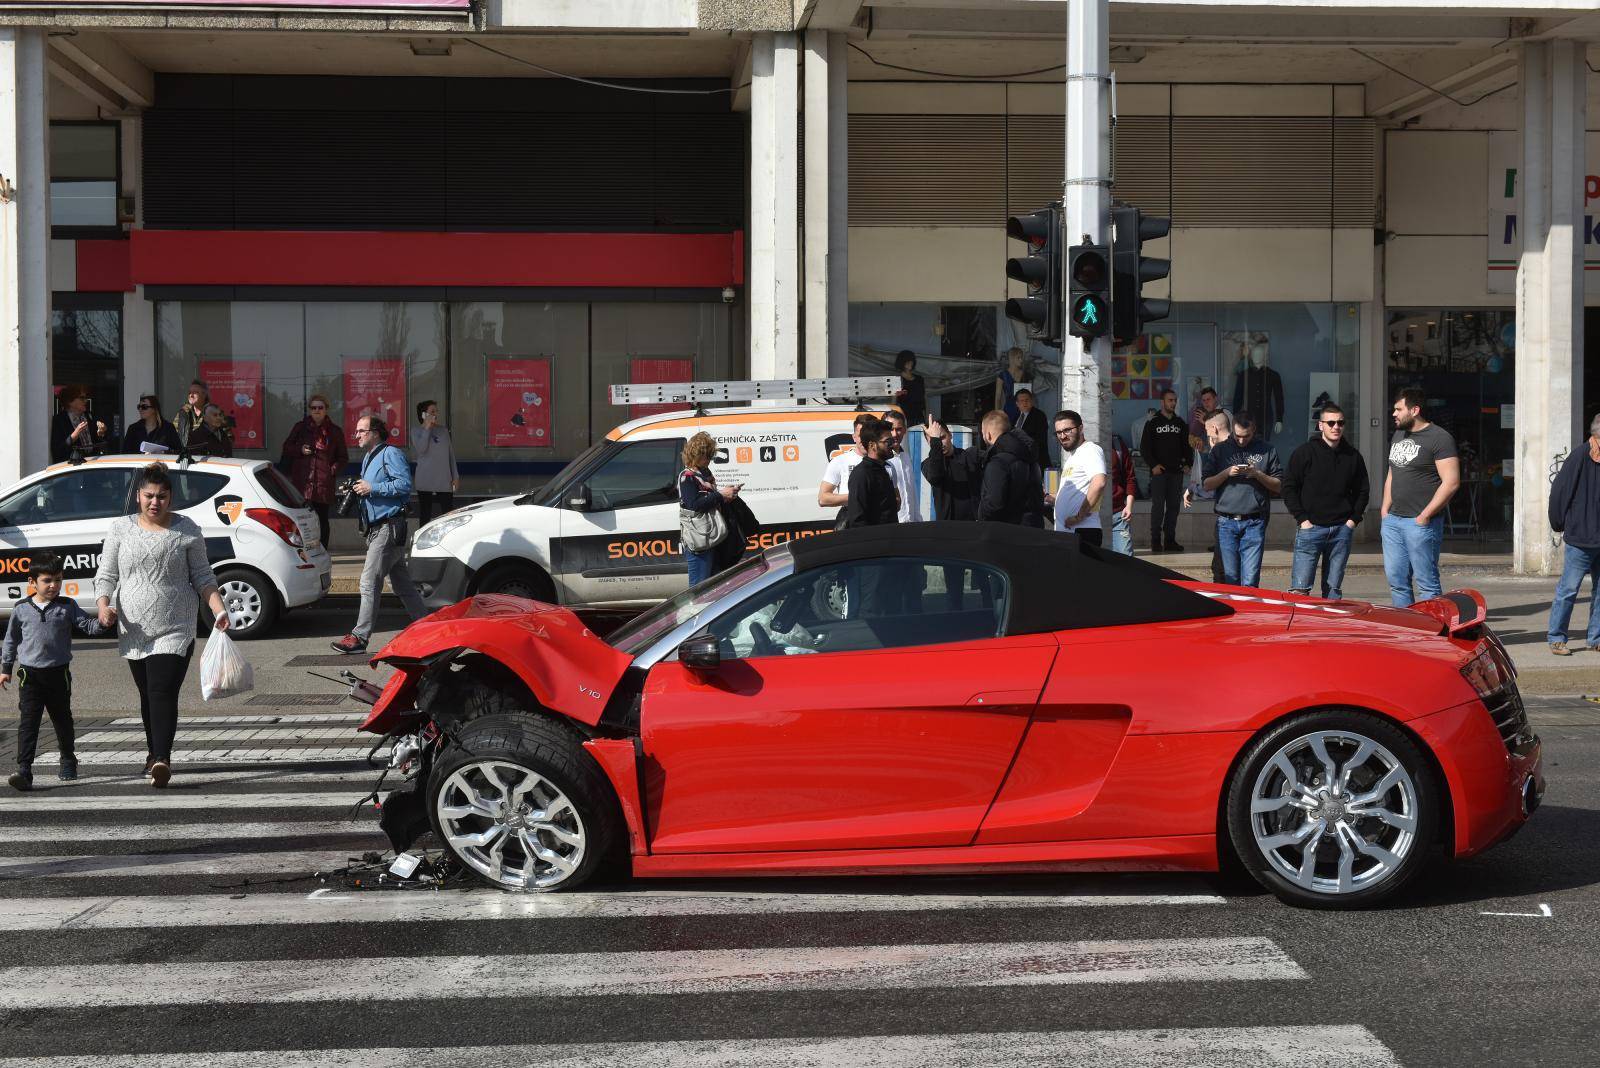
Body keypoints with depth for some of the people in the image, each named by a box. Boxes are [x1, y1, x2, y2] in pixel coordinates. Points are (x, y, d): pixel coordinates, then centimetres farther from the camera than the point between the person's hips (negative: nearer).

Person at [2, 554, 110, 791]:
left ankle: (67, 762, 34)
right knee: (28, 722, -11)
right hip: (30, 675, -1)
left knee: (63, 720, 15)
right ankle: (24, 770, -16)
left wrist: (103, 623, -23)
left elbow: (88, 627, -2)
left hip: (58, 673, 1)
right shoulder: (21, 609, 2)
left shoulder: (67, 607, 1)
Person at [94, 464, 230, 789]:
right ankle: (154, 752, 29)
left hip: (175, 630, -3)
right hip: (134, 630, 3)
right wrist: (104, 605, -10)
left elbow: (202, 576, 7)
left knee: (163, 691, -16)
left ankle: (161, 759, -26)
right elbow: (106, 575, 8)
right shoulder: (121, 529, 6)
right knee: (147, 695, 13)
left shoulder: (186, 530, 3)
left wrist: (218, 609, -6)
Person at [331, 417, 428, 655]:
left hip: (389, 527, -10)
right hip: (377, 529, 10)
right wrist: (359, 490, 10)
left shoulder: (390, 454, -9)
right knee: (402, 584, 12)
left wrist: (372, 488, -19)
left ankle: (359, 637, -11)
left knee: (370, 582, -11)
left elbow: (405, 484, -20)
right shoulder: (368, 458, 21)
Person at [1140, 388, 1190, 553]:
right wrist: (1153, 465, -12)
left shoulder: (1180, 424, 14)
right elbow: (1144, 447, -1)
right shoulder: (1153, 423, 2)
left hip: (1176, 472, 4)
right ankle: (1156, 541, -4)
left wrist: (1187, 464, 4)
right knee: (1158, 506, -7)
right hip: (1159, 471, -4)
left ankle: (1170, 539, 9)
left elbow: (1186, 446, 19)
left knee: (1174, 506, 4)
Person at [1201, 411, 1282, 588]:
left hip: (1254, 522, -1)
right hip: (1226, 522, 1)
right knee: (1230, 578, 2)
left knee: (1250, 580, -6)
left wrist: (1258, 474, -9)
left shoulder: (1267, 451, 8)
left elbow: (1279, 486, 7)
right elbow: (1207, 485, 8)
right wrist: (1227, 473, -8)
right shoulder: (1220, 451, 11)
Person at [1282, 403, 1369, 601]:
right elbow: (1289, 488, -1)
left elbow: (1362, 491, 18)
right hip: (1311, 528, -3)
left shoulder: (1353, 456, 9)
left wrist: (1354, 519, 5)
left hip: (1342, 530, 4)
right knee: (1299, 589, -9)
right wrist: (1302, 519, -8)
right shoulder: (1305, 453, -1)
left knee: (1333, 589, 8)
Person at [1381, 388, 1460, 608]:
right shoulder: (1399, 435, 18)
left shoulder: (1439, 438, -9)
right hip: (1392, 521, 8)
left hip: (1420, 523, -8)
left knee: (1427, 582, -5)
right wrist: (1385, 510, 13)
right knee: (1396, 580, 9)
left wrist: (1424, 516, -16)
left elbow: (1451, 482, -15)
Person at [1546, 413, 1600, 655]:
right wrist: (1559, 525, 5)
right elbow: (1558, 494, -5)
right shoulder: (1579, 458, -13)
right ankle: (1556, 639, 6)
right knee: (1569, 589, -2)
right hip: (1580, 538, -5)